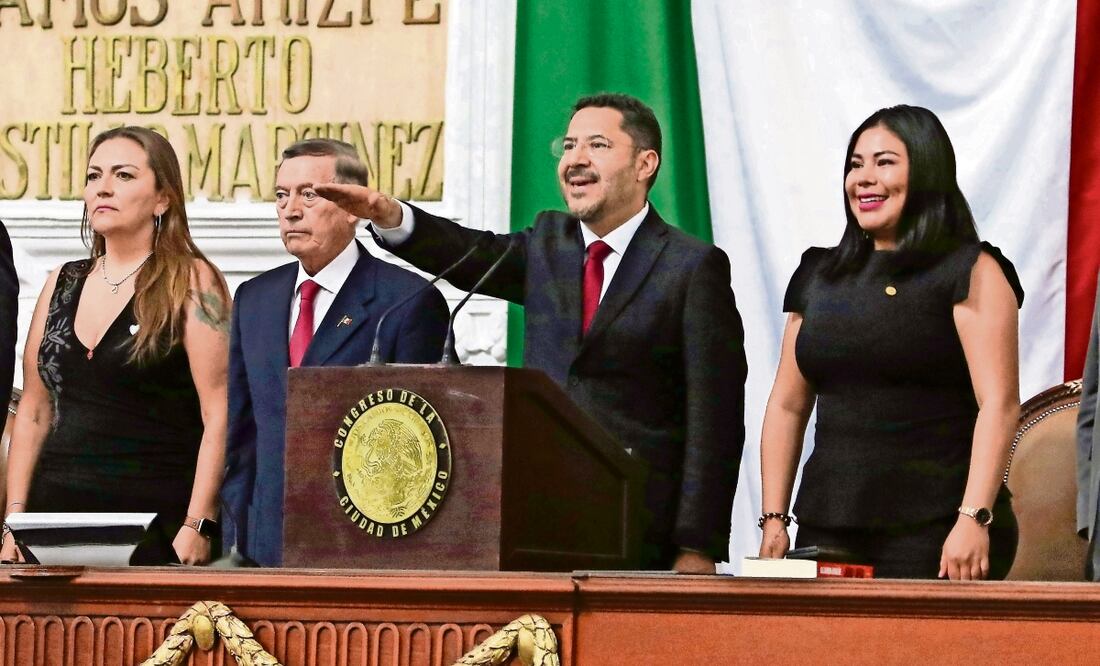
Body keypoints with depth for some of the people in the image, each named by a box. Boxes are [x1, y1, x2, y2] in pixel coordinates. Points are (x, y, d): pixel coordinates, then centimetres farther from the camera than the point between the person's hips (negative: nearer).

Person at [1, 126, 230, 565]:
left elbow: (218, 417, -9)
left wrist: (197, 528, -17)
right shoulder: (61, 285, 14)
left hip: (155, 530, -5)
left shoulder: (191, 283, -2)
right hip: (57, 513, 5)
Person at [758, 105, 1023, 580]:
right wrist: (773, 520, 8)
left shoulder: (971, 272, -1)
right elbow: (787, 406, 17)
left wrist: (974, 519, -19)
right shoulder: (819, 275, 16)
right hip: (827, 529, 5)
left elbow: (999, 405, -10)